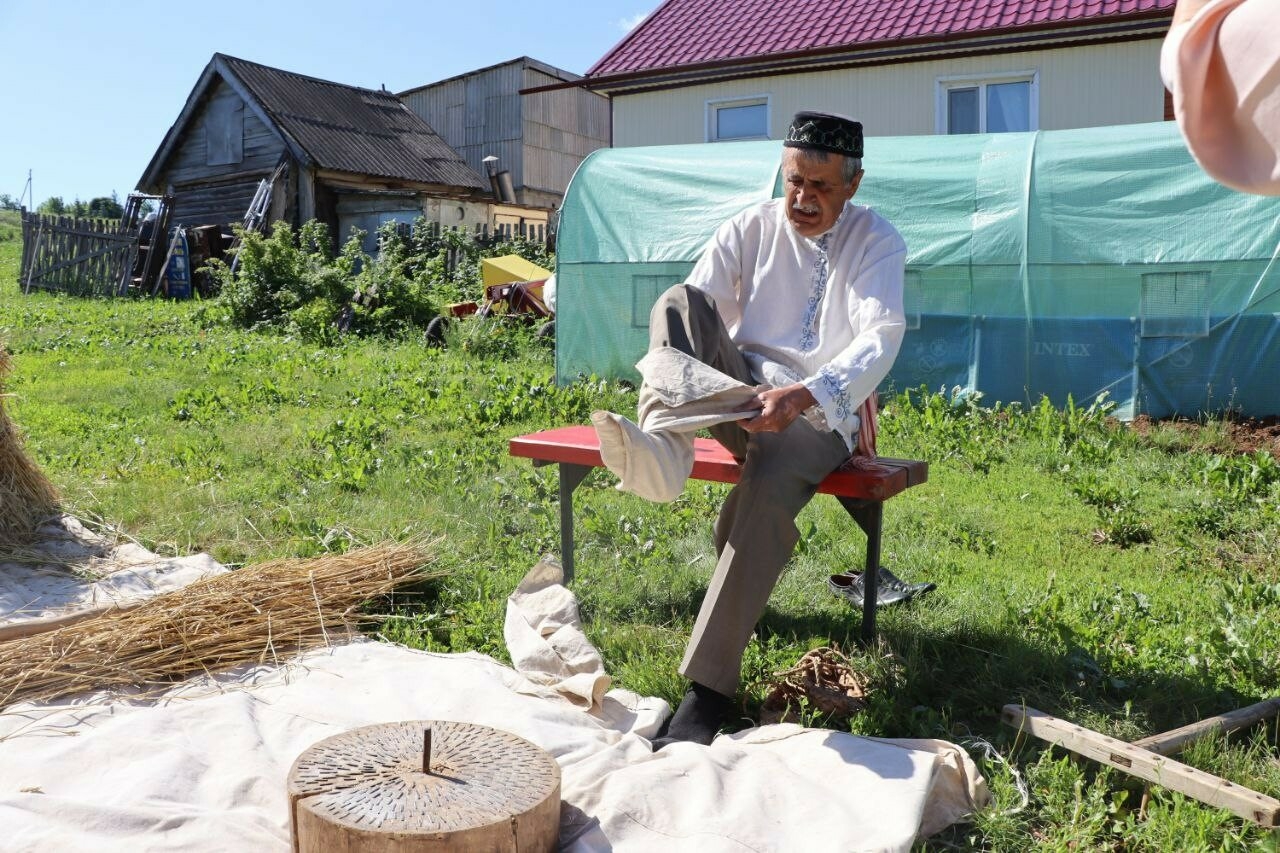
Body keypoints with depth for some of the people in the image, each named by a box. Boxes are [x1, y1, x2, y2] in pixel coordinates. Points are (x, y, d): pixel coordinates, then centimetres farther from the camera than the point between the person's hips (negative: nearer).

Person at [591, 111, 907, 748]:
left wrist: (803, 394, -35)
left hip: (820, 409, -3)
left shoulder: (876, 242, 0)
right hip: (738, 390, 3)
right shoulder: (750, 229, 8)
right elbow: (690, 313, -3)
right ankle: (661, 446, -51)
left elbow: (880, 338, -17)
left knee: (768, 487, -37)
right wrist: (670, 376, -26)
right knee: (679, 301, -23)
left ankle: (709, 688, -33)